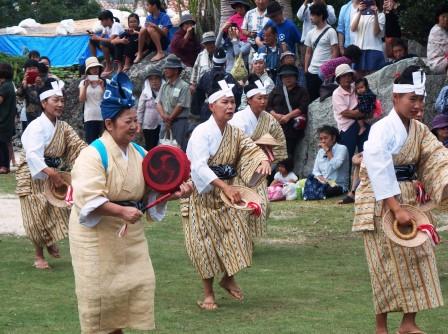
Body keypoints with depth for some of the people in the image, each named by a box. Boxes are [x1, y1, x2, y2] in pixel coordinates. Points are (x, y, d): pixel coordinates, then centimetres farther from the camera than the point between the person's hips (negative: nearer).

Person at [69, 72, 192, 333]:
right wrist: (121, 211, -34)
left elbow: (150, 192, 9)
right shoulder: (93, 155, -17)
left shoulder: (140, 154, 6)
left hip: (130, 233, 7)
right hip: (97, 234, -7)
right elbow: (89, 200, -26)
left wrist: (174, 193, -10)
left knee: (140, 284, 5)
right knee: (100, 292, -1)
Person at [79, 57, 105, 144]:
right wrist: (85, 86, -11)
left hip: (103, 116, -1)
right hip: (90, 117, 1)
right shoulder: (83, 83, 9)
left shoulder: (104, 82, 6)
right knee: (91, 143, -3)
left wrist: (102, 86, -14)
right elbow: (81, 100, 0)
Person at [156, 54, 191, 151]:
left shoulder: (184, 86, -8)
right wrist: (163, 115, -9)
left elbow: (180, 106, -12)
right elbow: (158, 102, 10)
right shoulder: (164, 86, 14)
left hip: (179, 121, -7)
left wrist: (170, 119, -8)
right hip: (166, 122, 7)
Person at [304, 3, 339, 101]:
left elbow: (335, 52, -8)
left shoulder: (330, 32, -6)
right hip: (312, 71, 6)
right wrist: (305, 69, 9)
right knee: (312, 98, 6)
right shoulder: (311, 33, 12)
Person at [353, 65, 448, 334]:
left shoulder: (420, 131, 7)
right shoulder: (383, 129, -17)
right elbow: (380, 172, -24)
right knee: (388, 264, -4)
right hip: (381, 202, -8)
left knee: (417, 259, 7)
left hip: (410, 199, 8)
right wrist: (396, 209, -27)